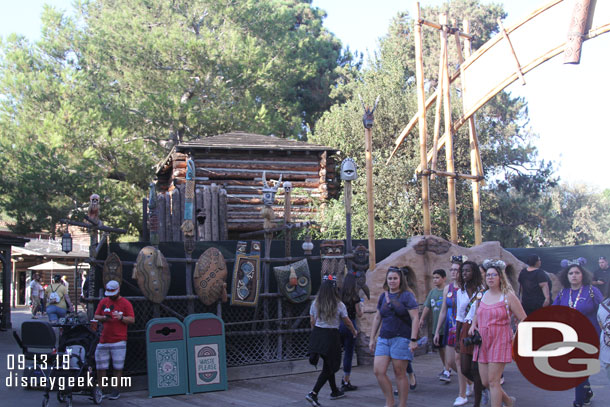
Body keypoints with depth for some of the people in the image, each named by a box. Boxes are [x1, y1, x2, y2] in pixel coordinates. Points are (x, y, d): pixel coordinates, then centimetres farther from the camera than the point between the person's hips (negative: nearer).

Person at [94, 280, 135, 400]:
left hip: (119, 340, -4)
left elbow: (132, 319, -1)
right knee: (100, 367, 4)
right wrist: (103, 318, -6)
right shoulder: (103, 302, 13)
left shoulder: (125, 303, 2)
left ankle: (116, 390, 7)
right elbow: (96, 316, 15)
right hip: (103, 340, 4)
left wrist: (121, 317, -19)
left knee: (117, 367, -2)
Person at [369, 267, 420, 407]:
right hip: (384, 338, 5)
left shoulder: (407, 296, -4)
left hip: (401, 338, -5)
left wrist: (413, 340, -16)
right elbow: (377, 318, 20)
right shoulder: (383, 296, 13)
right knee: (378, 371, -4)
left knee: (400, 373, -1)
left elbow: (415, 318, -10)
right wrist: (372, 338, 16)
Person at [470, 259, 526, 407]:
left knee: (493, 381, -10)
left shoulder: (508, 296, -4)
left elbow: (523, 319, -2)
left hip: (500, 342, -5)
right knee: (485, 382, 7)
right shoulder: (482, 296, 11)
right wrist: (473, 325, 9)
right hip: (483, 343, 6)